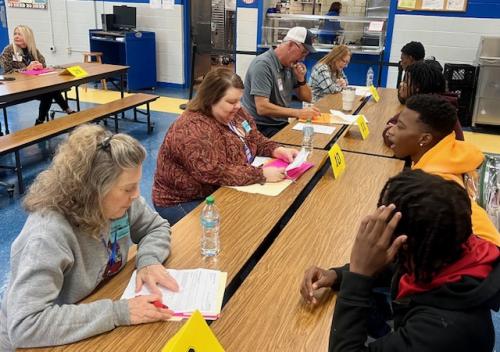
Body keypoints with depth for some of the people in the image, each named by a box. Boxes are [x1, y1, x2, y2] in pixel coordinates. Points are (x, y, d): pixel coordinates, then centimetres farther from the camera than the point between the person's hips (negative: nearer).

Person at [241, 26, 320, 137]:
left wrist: (301, 79, -4)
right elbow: (262, 108, -25)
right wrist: (298, 113, -28)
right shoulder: (263, 64, -17)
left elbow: (307, 98, 15)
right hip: (261, 127, -8)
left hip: (281, 124, 8)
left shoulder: (290, 65, 7)